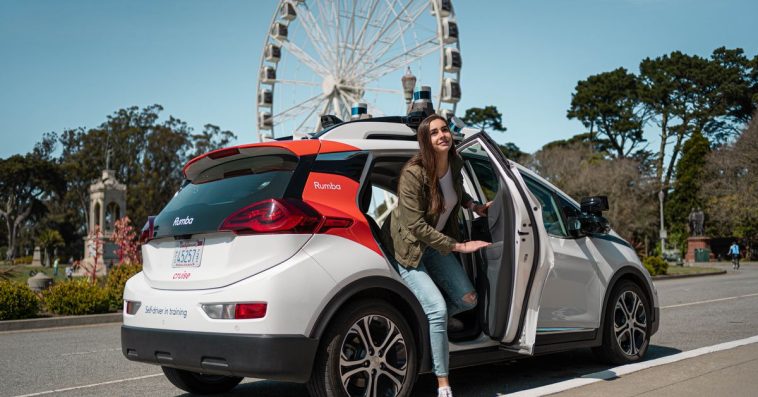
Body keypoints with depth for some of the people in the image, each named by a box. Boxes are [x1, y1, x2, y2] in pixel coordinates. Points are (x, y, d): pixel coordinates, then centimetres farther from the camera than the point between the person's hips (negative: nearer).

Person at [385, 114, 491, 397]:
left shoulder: (455, 164, -5)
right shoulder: (413, 174, -27)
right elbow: (416, 226, -27)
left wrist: (475, 206, 3)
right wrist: (460, 246, -24)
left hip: (437, 242, 7)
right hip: (408, 247, -7)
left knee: (468, 299, -3)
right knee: (438, 308, -19)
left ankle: (431, 319, 29)